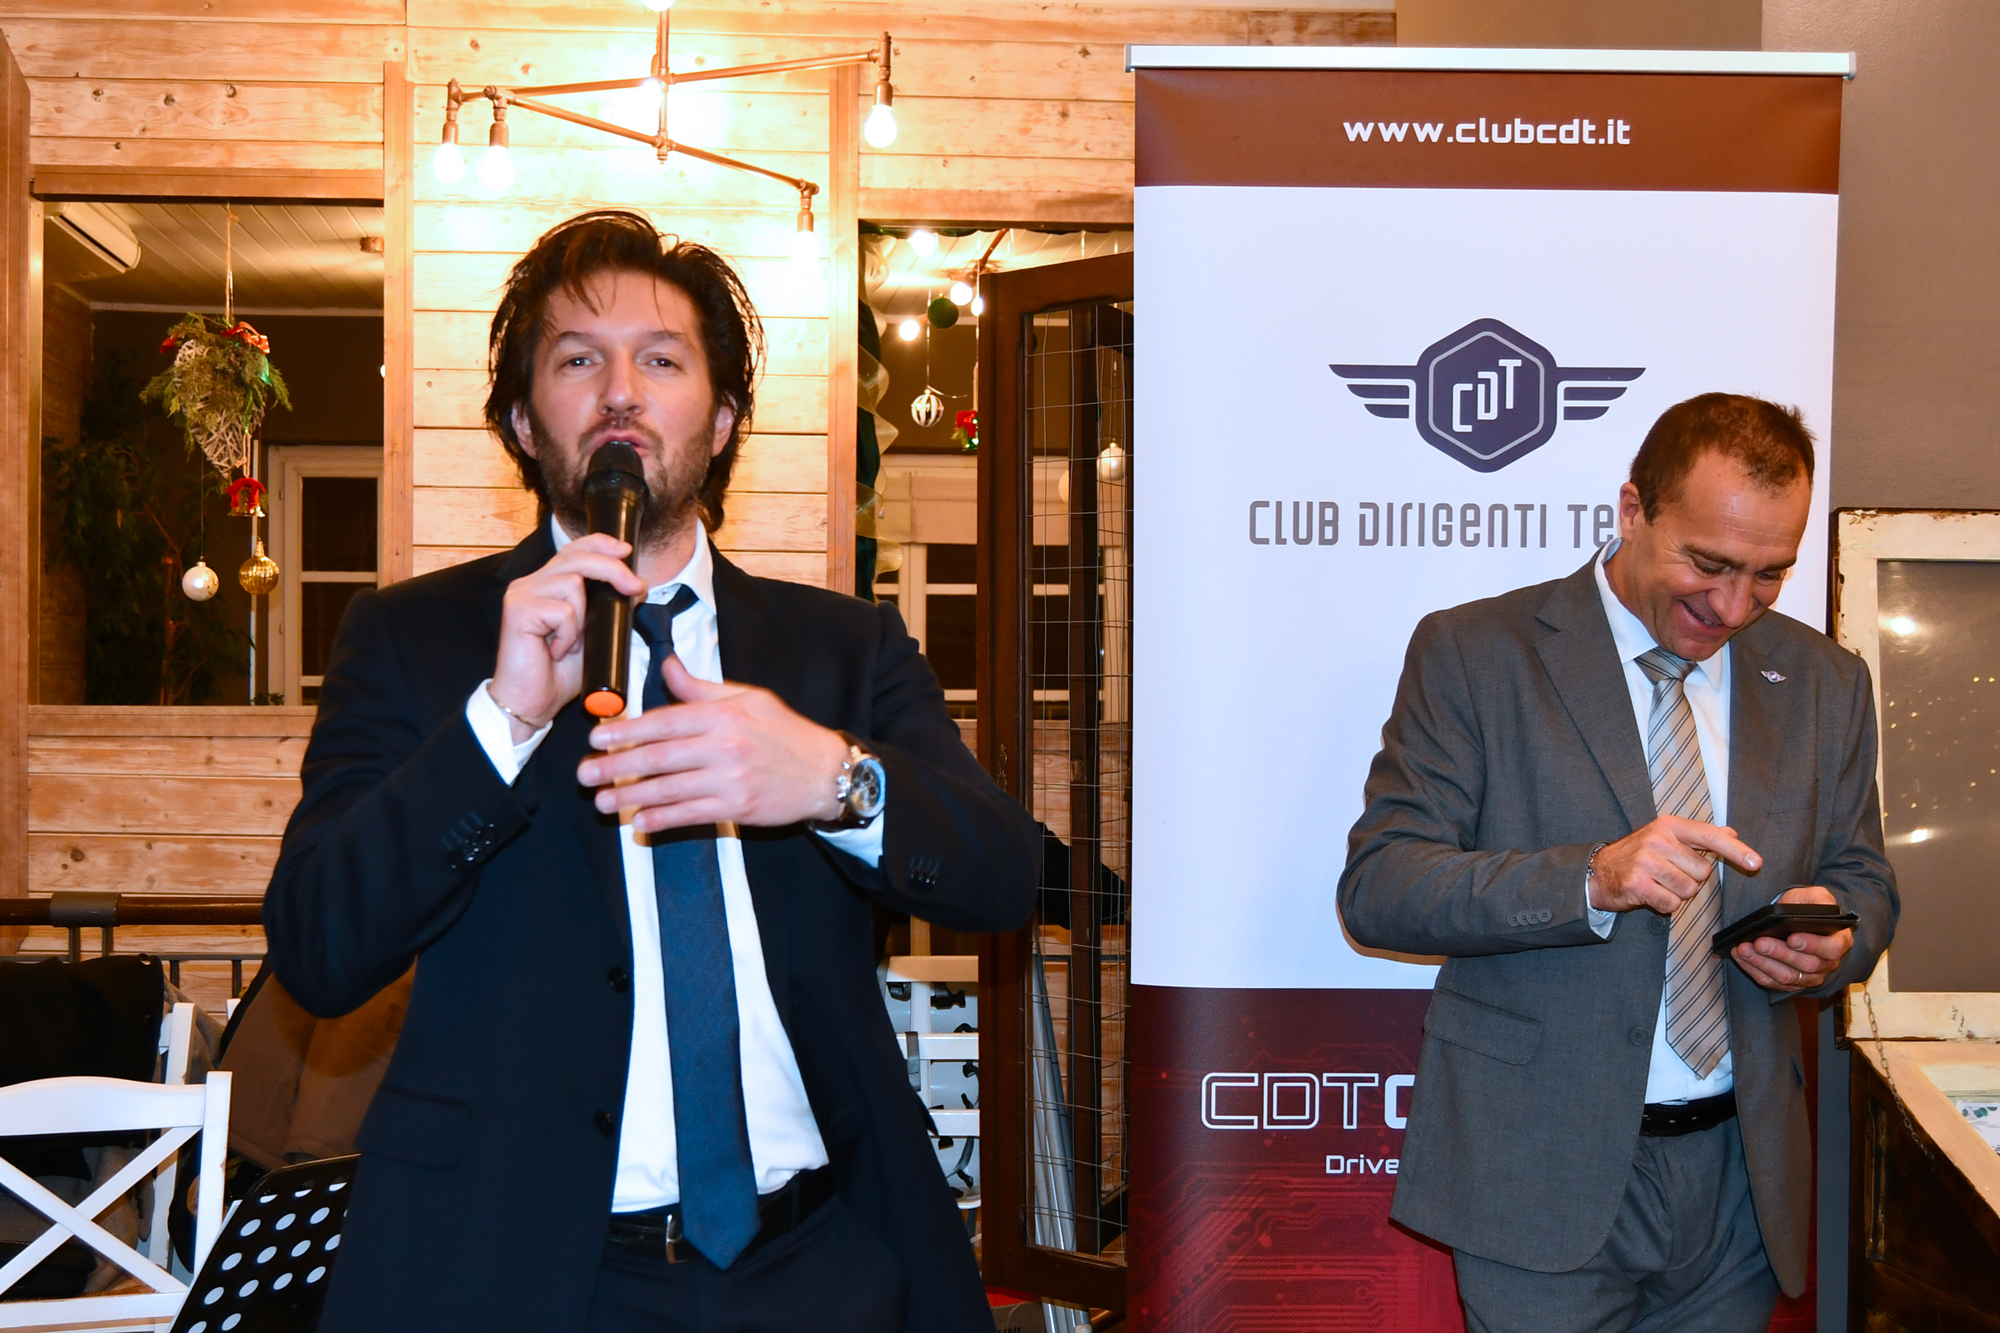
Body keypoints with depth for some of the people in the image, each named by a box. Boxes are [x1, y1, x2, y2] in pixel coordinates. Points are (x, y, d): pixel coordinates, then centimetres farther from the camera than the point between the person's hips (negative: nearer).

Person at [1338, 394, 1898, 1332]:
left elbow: (1864, 883, 16)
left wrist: (1832, 940, -10)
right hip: (1543, 1173, -4)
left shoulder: (1824, 681, 8)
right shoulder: (1473, 652, -6)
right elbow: (1375, 884, -12)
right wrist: (1590, 880, -26)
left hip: (1742, 1176, 4)